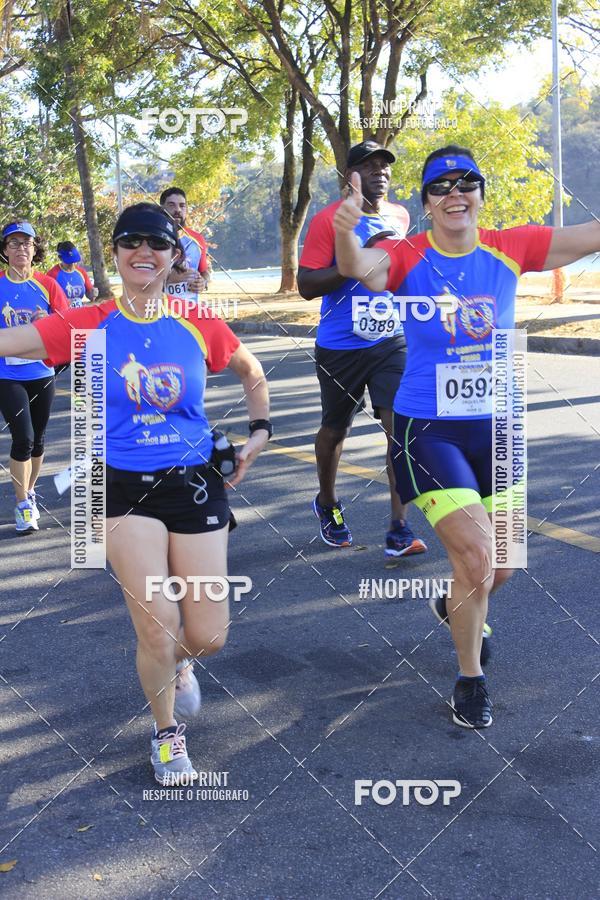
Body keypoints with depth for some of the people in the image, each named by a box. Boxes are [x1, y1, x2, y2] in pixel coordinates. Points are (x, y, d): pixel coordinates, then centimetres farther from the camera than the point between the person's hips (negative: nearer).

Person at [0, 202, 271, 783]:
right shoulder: (89, 327, -5)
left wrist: (260, 429, 9)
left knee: (208, 637, 2)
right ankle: (166, 734, 25)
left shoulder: (199, 327, -1)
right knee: (158, 628, -6)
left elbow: (252, 372, 17)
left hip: (196, 484, 2)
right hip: (126, 490, -1)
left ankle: (177, 663, 42)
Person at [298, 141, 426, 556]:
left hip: (392, 342, 3)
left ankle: (399, 530, -8)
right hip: (341, 347, -3)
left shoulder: (400, 216, 9)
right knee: (336, 430, 13)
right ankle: (328, 503, 40)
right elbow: (306, 286, -17)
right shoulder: (330, 219, -10)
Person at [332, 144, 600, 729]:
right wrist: (346, 234, -54)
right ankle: (470, 679, 16)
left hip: (495, 425, 4)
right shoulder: (408, 257, -11)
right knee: (476, 559, -11)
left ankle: (456, 608, 51)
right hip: (428, 429, -4)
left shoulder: (511, 249, -4)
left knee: (499, 567, 15)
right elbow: (357, 267, -32)